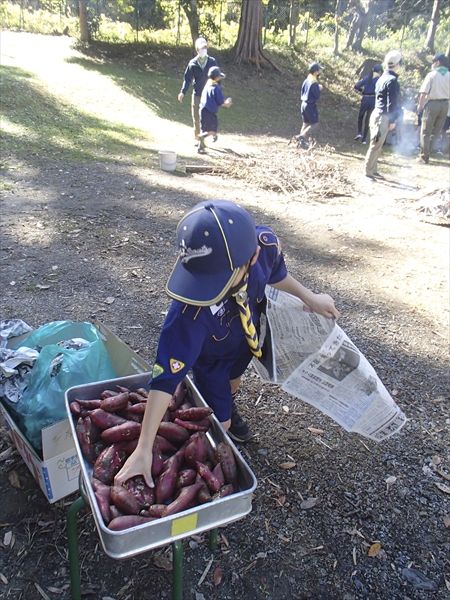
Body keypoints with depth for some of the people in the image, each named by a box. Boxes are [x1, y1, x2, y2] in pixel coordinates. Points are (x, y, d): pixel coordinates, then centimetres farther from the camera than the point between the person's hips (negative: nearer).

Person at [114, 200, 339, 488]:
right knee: (220, 424, 12)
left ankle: (229, 408, 67)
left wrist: (310, 297, 0)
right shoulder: (189, 310, -48)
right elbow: (166, 377, -41)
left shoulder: (265, 243, -37)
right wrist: (144, 450, -38)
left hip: (246, 340, 4)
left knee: (233, 382, 33)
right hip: (209, 358, -4)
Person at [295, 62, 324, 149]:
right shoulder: (315, 83, -19)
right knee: (315, 124, -1)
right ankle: (301, 136, -12)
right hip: (311, 105, -8)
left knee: (306, 123, 15)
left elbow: (302, 93, 12)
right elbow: (317, 96, -14)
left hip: (304, 104, 9)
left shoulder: (306, 80, 6)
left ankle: (302, 141, 15)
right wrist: (319, 89, 0)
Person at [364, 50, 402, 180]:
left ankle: (373, 170, 20)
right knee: (376, 145, -5)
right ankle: (368, 171, -2)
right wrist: (392, 120, -12)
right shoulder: (392, 80, -14)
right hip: (383, 117, -9)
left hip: (377, 113, 9)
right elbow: (391, 102, -16)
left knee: (377, 145, 14)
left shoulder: (382, 78, 14)